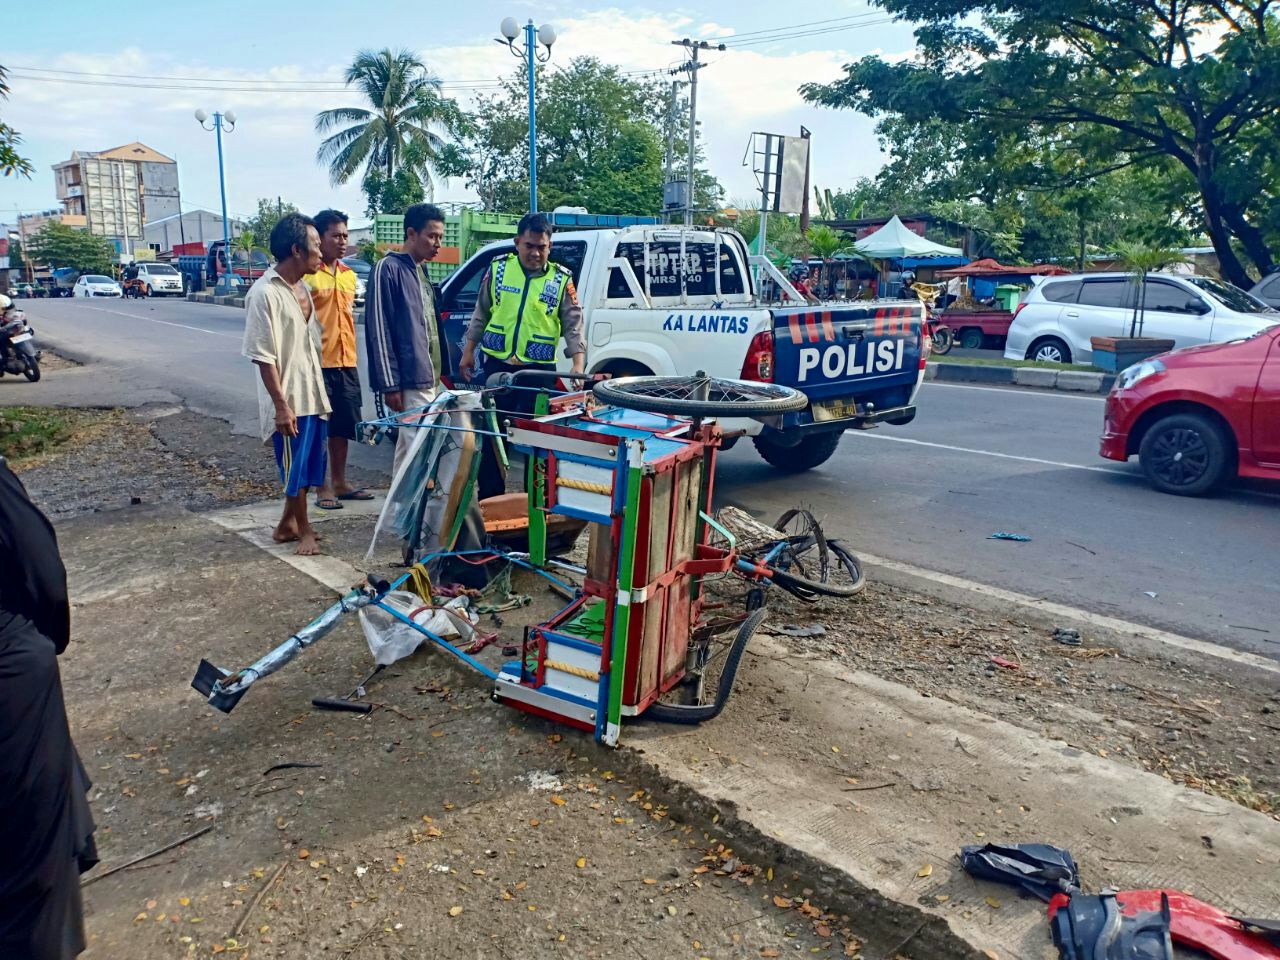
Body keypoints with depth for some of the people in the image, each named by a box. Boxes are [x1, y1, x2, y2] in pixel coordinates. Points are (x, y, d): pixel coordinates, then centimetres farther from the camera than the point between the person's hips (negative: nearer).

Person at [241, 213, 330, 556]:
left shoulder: (302, 288, 10)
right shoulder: (265, 293, -16)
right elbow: (264, 356, -18)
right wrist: (281, 405, -20)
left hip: (312, 395, 8)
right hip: (289, 400, -8)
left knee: (307, 464, 15)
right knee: (295, 466, 4)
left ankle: (288, 523, 29)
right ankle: (303, 529, 18)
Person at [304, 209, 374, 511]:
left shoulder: (349, 275, 14)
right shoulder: (307, 274, -9)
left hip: (346, 362, 7)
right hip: (318, 363, -7)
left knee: (342, 427, 13)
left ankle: (340, 483, 23)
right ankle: (323, 488, 8)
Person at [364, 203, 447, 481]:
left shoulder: (420, 272, 17)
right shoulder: (388, 269, -9)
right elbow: (379, 329, -14)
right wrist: (390, 384, -18)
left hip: (428, 379, 9)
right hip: (409, 382, -9)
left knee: (408, 447, 14)